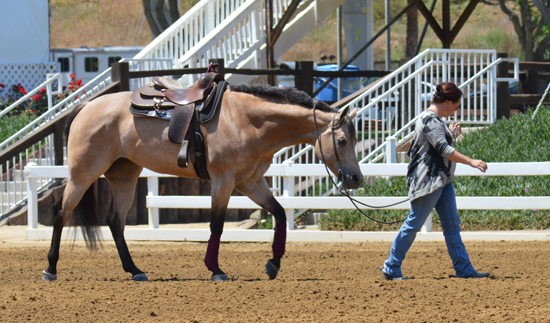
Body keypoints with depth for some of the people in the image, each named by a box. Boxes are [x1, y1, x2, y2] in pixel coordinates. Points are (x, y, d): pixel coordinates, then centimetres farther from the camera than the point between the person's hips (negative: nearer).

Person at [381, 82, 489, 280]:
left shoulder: (436, 120, 15)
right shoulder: (429, 120, -17)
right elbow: (443, 149, -26)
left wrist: (452, 134, 17)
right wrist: (471, 162, -27)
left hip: (442, 180, 11)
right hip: (428, 180, -11)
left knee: (452, 224, 9)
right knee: (414, 224, -4)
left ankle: (464, 269, 11)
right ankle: (391, 269, 3)